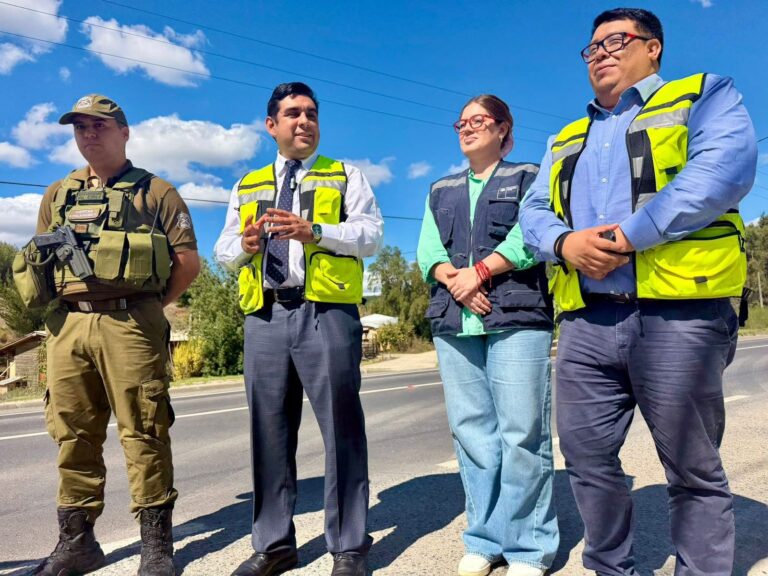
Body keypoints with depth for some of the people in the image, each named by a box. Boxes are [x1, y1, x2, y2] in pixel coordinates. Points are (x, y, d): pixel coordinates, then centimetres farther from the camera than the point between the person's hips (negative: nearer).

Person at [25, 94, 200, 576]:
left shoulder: (156, 192, 6)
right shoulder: (57, 195, 20)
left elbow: (188, 261, 1)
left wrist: (149, 305, 0)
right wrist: (55, 307, 10)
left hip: (131, 325, -5)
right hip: (67, 325, 5)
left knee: (143, 433, -2)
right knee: (74, 435, 9)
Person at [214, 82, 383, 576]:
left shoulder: (347, 177, 13)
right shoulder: (247, 187, 23)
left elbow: (372, 234, -2)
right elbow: (223, 250, 20)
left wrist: (313, 231, -16)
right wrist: (245, 245, -4)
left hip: (327, 313, -3)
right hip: (264, 316, 4)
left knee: (340, 428, -1)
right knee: (269, 430, 8)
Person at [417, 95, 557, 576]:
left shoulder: (528, 178, 12)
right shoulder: (441, 191, 23)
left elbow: (530, 235, -6)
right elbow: (427, 250, 9)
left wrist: (478, 272, -13)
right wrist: (453, 280, -10)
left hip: (517, 316, -3)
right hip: (453, 322, 4)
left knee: (522, 431, -4)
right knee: (471, 430, 5)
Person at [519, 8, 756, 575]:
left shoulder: (704, 96, 9)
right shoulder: (566, 141, 24)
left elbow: (725, 168, -10)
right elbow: (534, 211, 14)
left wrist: (628, 236, -17)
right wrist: (565, 242, -9)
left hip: (678, 315, -4)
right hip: (586, 322, 5)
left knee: (694, 470, 6)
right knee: (587, 456, 10)